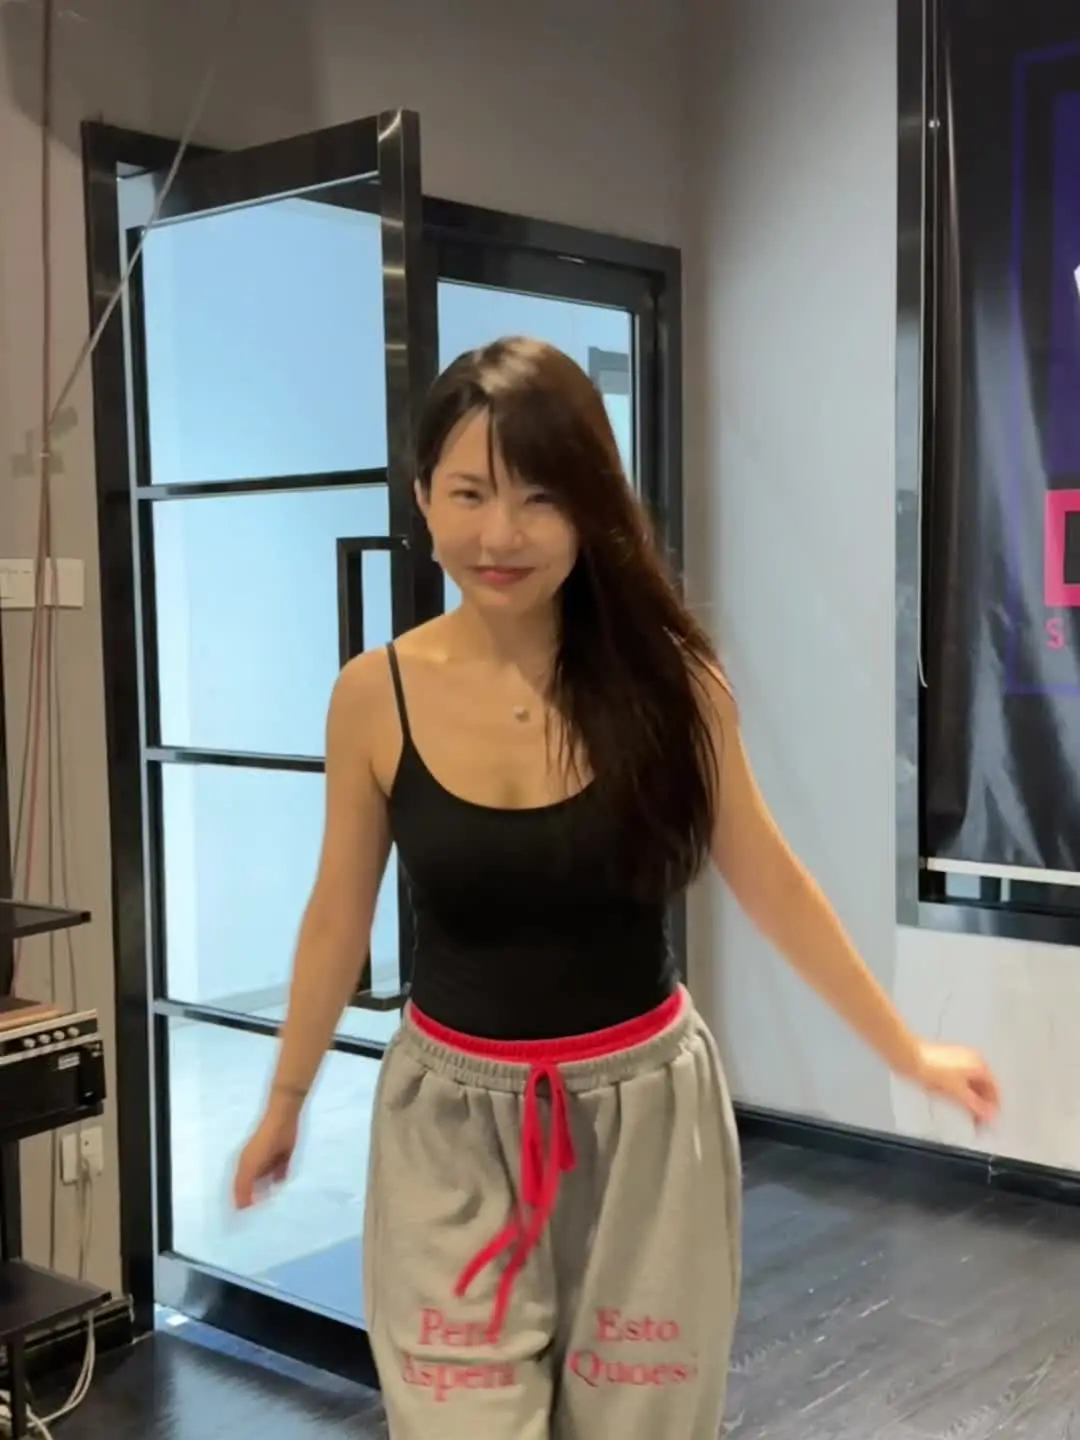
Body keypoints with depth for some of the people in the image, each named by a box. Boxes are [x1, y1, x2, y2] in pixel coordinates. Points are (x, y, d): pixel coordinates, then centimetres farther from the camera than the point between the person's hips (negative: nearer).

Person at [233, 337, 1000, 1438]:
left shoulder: (667, 676, -9)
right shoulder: (376, 697, -8)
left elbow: (766, 880, 1)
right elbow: (338, 916, 4)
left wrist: (904, 1051, 6)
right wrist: (284, 1100, 14)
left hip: (645, 1106, 1)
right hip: (451, 1118, 0)